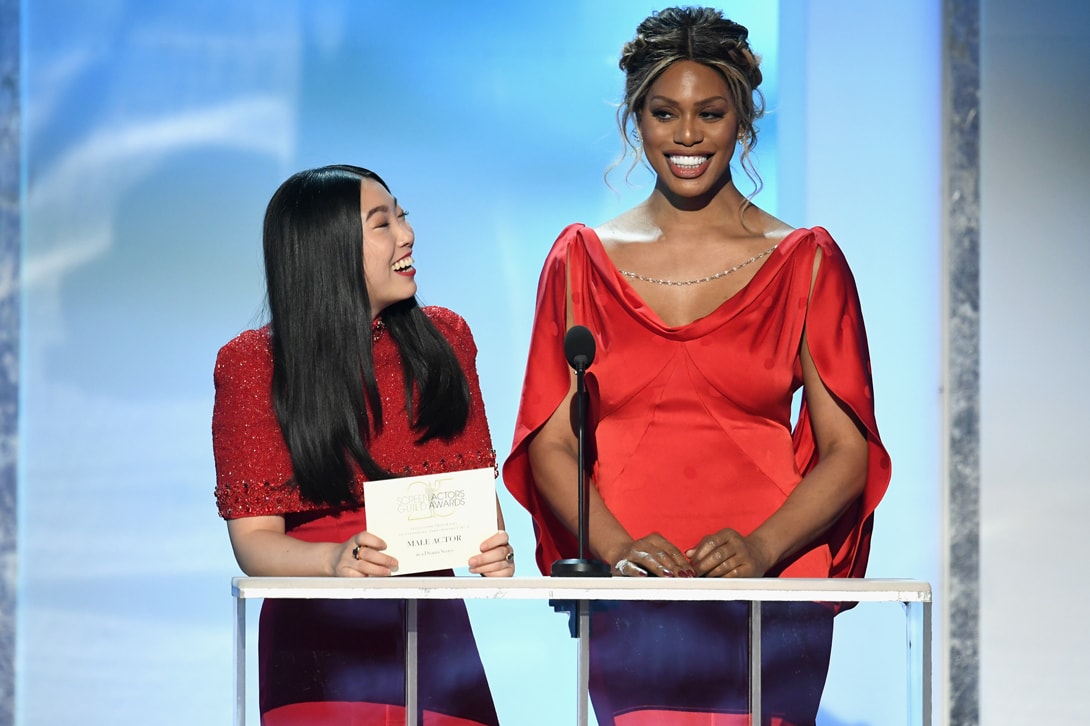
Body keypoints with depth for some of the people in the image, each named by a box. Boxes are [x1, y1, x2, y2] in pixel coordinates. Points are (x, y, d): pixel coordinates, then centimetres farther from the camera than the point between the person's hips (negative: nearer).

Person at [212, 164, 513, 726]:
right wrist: (337, 560, -26)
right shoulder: (252, 365, -3)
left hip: (434, 635, 3)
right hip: (317, 638, -3)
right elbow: (252, 538, -7)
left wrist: (492, 547, -13)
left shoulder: (444, 339, 7)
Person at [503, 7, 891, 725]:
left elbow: (848, 452, 4)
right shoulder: (582, 260, 12)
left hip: (768, 593, -1)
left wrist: (761, 550, -13)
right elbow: (550, 444, 7)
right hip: (622, 605, 1)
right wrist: (618, 549, -10)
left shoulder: (806, 262, 7)